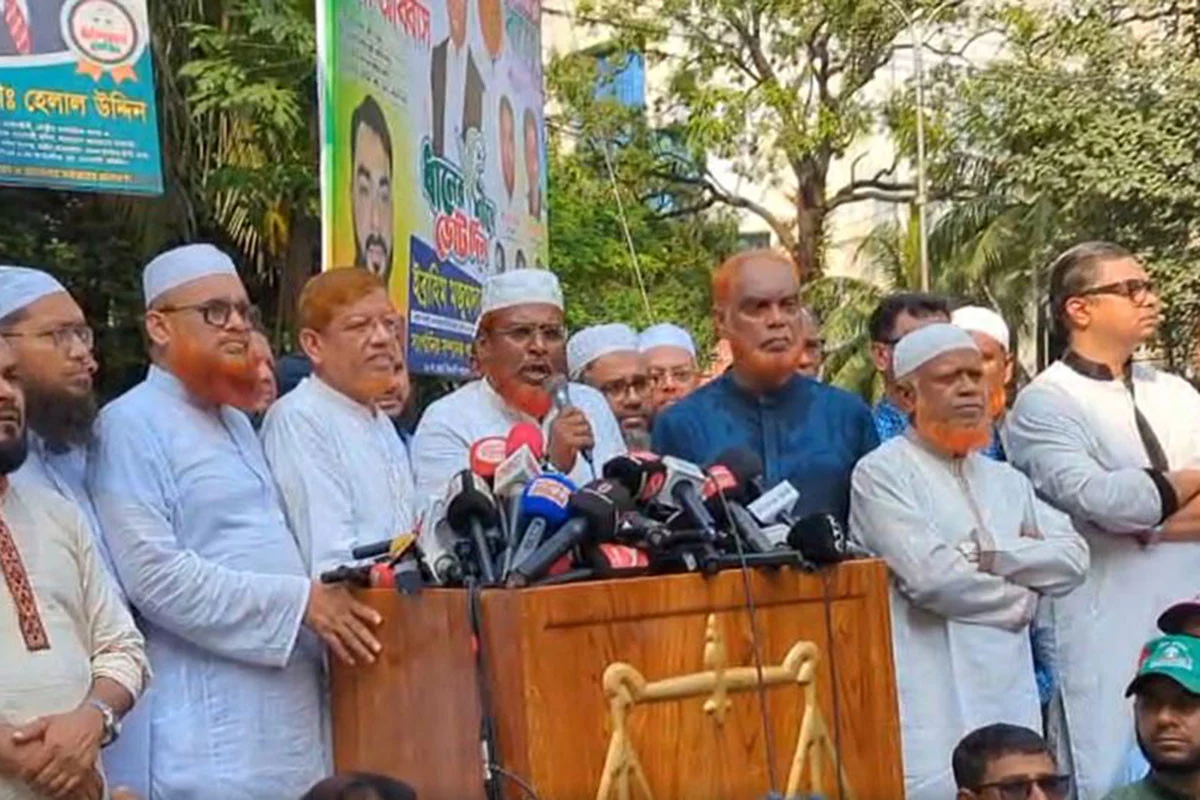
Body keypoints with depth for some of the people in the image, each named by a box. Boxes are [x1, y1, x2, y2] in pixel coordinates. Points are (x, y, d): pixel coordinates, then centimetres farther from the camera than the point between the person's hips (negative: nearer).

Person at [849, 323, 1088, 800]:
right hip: (933, 704, -6)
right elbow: (930, 575, -15)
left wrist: (989, 556, -9)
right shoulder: (882, 473, -5)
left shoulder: (1005, 480, 18)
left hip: (1011, 697, 6)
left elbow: (1074, 557, 6)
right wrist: (1022, 598, 0)